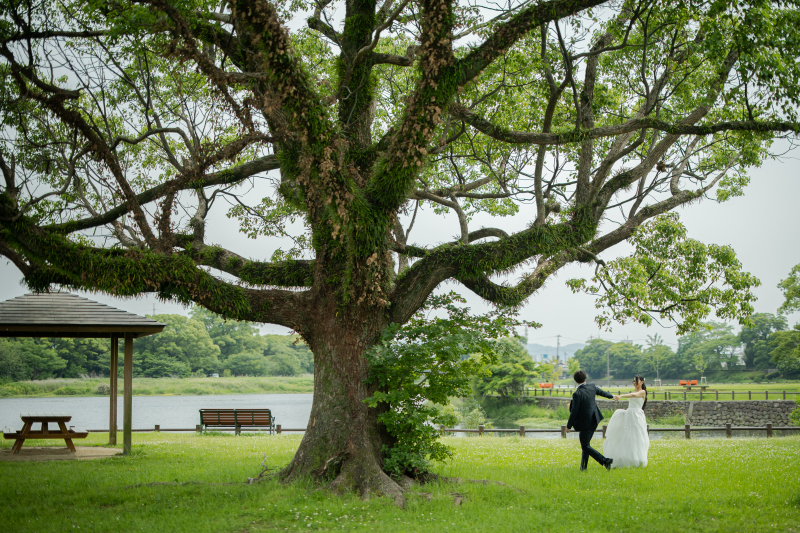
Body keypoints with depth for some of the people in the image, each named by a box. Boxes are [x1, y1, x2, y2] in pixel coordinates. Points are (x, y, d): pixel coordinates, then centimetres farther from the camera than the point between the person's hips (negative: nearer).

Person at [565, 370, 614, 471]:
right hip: (594, 420, 8)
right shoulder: (592, 387, 0)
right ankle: (583, 466, 21)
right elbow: (601, 392, 22)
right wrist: (611, 396, 43)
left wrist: (569, 426, -8)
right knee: (585, 444, 17)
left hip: (585, 423, -8)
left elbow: (574, 412, -19)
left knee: (586, 446, -1)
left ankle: (605, 461, -10)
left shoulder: (577, 394, -21)